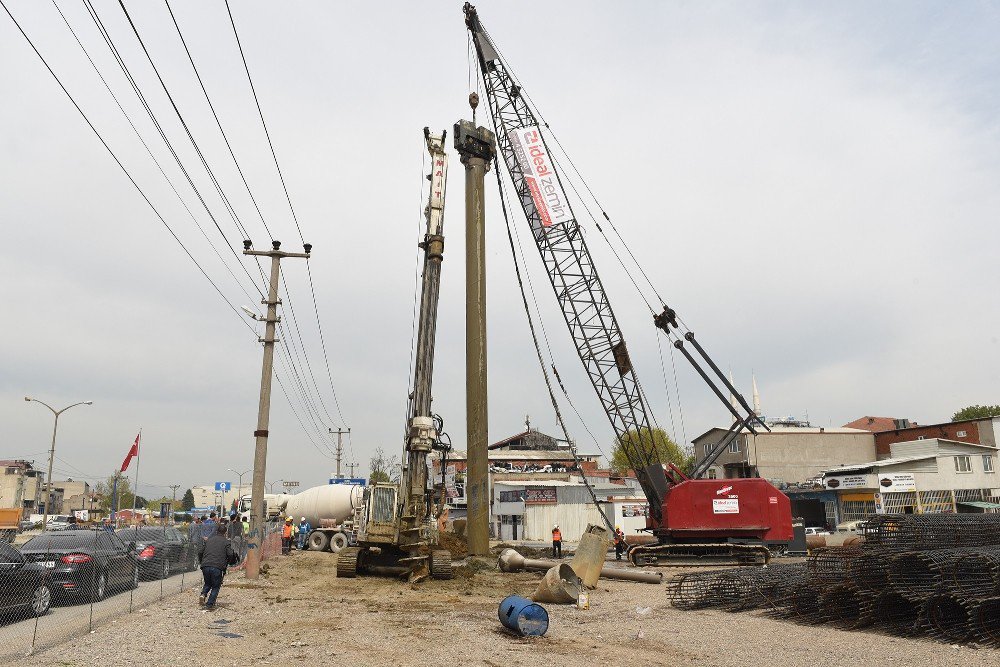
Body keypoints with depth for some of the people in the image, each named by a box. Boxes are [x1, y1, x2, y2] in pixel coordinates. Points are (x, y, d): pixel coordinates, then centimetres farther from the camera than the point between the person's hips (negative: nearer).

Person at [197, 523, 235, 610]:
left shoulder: (208, 540, 18)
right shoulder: (226, 542, 7)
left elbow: (200, 551, 12)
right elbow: (230, 554, -1)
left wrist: (201, 562, 25)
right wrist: (226, 563, 17)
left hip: (205, 566, 4)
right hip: (218, 567, -4)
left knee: (207, 583, 26)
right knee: (216, 586, 12)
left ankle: (203, 594, -1)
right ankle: (209, 604, -1)